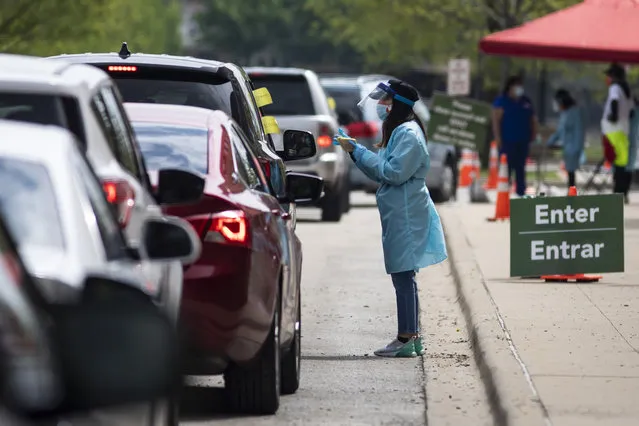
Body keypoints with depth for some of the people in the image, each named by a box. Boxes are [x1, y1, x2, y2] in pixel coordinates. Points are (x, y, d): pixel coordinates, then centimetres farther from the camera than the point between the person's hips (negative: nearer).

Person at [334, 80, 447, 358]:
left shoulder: (408, 134, -14)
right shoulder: (400, 131, 18)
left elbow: (394, 172, -21)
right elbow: (381, 173, 20)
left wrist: (358, 152, -14)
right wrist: (355, 150, 9)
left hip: (405, 217, -11)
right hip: (400, 213, 11)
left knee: (403, 276, -9)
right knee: (404, 277, 12)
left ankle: (406, 340, -8)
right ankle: (413, 337, 17)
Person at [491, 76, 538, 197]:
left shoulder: (526, 102, 15)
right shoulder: (501, 101, -2)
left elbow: (533, 119, 21)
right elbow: (496, 120, -8)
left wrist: (534, 133, 9)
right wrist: (498, 137, -15)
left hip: (523, 141, 5)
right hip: (507, 141, -5)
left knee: (520, 168, 9)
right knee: (506, 168, -8)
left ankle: (521, 192, 14)